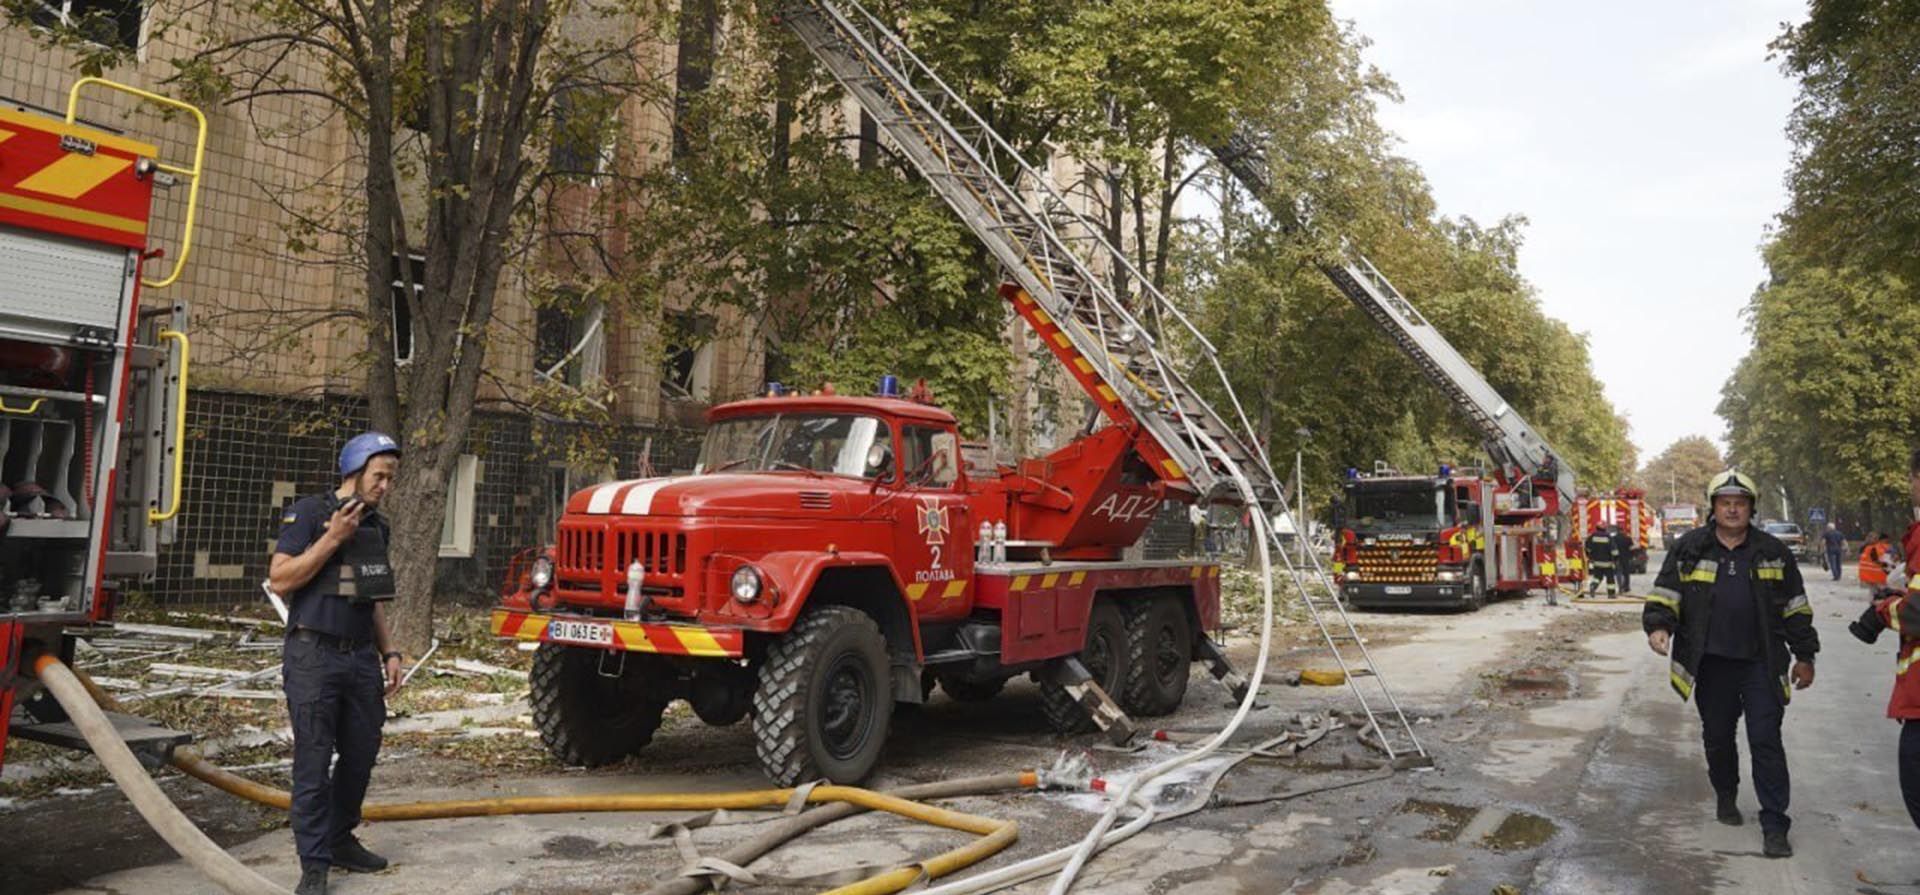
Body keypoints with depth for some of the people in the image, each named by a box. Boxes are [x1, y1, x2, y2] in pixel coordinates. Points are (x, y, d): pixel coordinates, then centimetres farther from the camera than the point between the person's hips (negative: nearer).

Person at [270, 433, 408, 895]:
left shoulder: (377, 525, 13)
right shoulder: (309, 512, -7)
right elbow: (280, 580, -15)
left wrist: (389, 653, 13)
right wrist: (333, 537, -20)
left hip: (361, 658, 7)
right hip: (314, 656, -6)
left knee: (361, 754, 12)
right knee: (314, 761, -2)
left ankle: (341, 839, 29)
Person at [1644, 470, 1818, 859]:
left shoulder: (1773, 551, 5)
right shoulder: (1689, 549, 2)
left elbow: (1795, 608, 10)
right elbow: (1664, 593, 2)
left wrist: (1805, 656, 9)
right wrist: (1658, 626, -16)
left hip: (1760, 664, 0)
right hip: (1711, 663, 1)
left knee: (1766, 741, -3)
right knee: (1717, 736, 13)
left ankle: (1774, 824, 2)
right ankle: (1725, 795, 35)